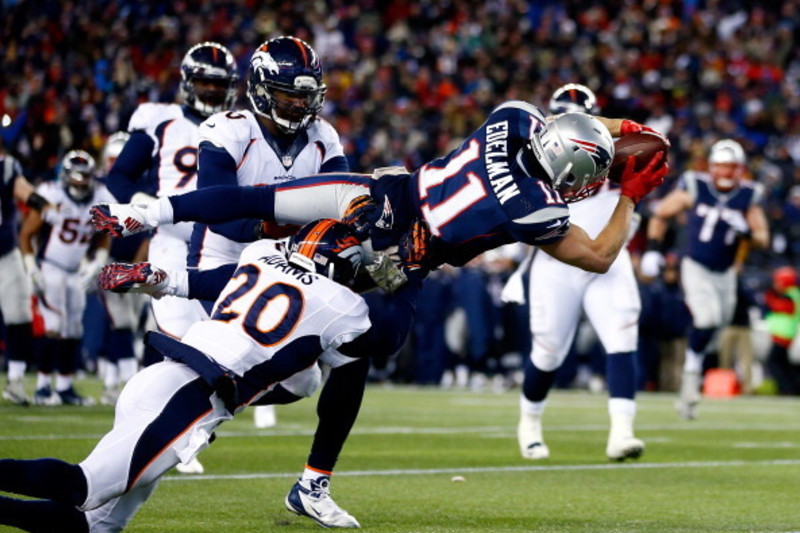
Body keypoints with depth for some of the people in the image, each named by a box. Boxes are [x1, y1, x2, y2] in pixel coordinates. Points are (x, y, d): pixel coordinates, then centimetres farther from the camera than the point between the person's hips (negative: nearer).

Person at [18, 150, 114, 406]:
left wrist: (96, 264, 3)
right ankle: (43, 387, -9)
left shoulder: (101, 200, -1)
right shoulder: (52, 197, -16)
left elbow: (103, 238, 16)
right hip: (50, 269, -6)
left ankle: (65, 387, 15)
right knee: (55, 328, -14)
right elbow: (26, 234, -10)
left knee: (73, 331, 7)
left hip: (76, 273, 6)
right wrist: (31, 269, -14)